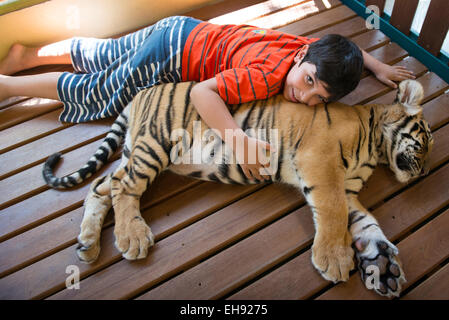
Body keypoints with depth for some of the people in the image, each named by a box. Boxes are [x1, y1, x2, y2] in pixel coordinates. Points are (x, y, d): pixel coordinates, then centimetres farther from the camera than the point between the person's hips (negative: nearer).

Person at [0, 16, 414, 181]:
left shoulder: (311, 48, -8)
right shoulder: (266, 75, -34)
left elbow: (341, 47, 14)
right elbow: (202, 92, -38)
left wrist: (377, 65, 10)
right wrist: (238, 138, -47)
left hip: (185, 31, 7)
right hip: (170, 60, -7)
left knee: (101, 55, 21)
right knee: (92, 92, 6)